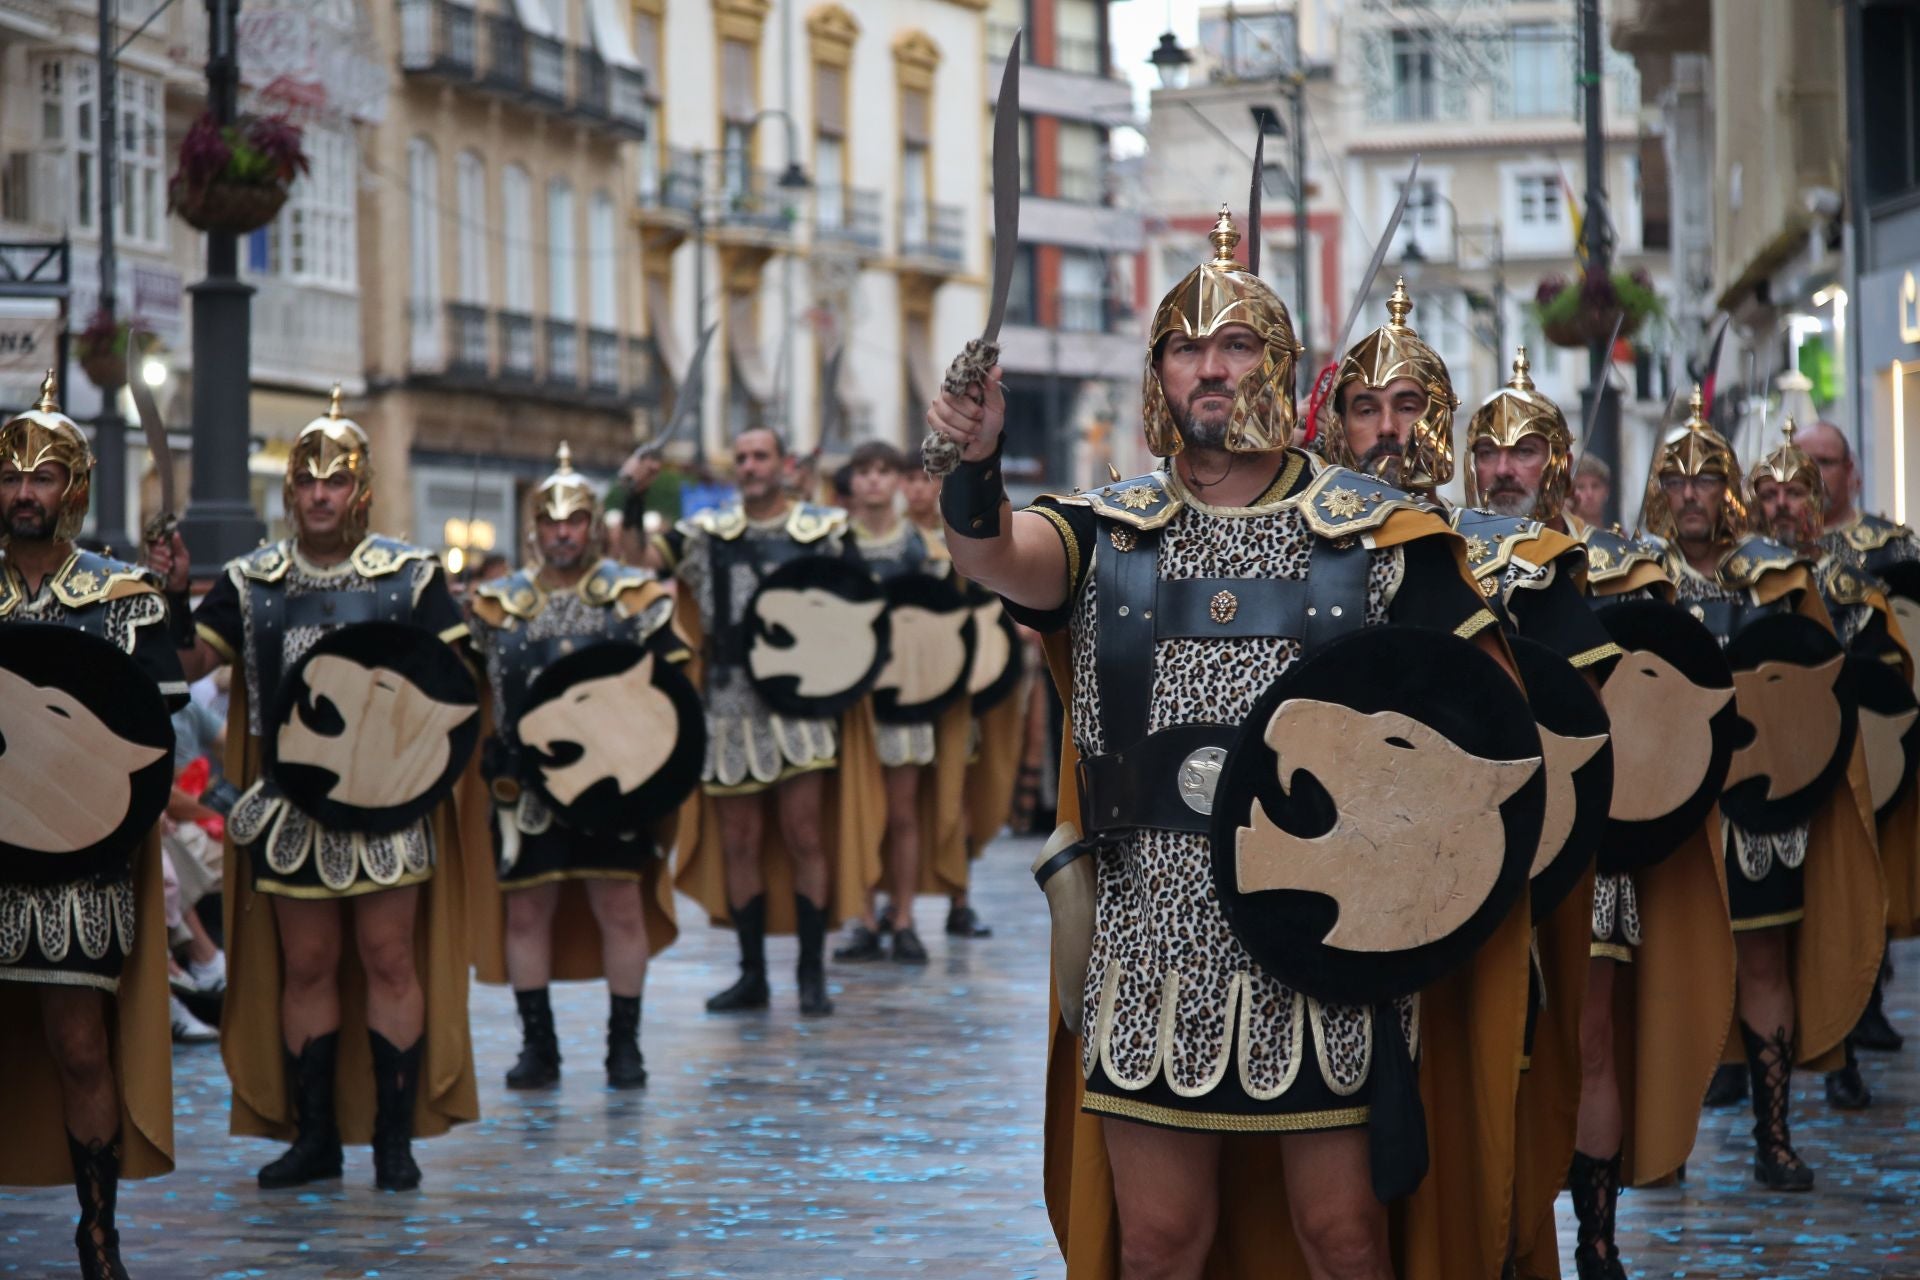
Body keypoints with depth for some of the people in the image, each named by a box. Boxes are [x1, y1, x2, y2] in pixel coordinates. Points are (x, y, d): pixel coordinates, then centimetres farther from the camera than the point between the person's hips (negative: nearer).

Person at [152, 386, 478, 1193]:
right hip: (291, 803, 3)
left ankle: (396, 1135, 4)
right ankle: (313, 1136, 13)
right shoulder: (251, 584, 8)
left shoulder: (410, 576, 1)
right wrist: (171, 598, -12)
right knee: (304, 965, 6)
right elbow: (187, 662, 5)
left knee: (389, 957, -3)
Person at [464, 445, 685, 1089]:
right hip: (525, 786, 2)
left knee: (620, 907, 0)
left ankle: (625, 1044, 8)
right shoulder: (498, 604, 8)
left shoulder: (633, 595, 4)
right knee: (525, 910, 2)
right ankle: (537, 1046, 11)